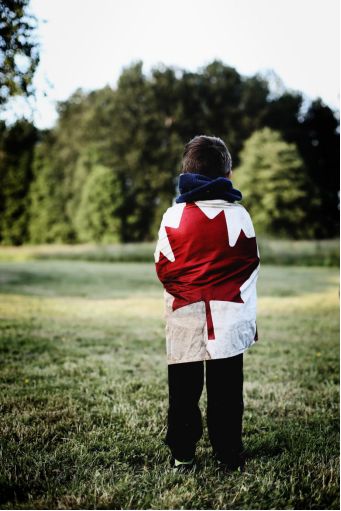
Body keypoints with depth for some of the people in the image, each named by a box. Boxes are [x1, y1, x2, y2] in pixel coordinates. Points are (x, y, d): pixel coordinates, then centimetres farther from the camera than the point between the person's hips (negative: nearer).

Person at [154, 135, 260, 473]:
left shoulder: (173, 217, -4)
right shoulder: (239, 216, -3)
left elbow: (162, 268, 1)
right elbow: (251, 264, 6)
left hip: (185, 318, 0)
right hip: (229, 317, 0)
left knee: (184, 389, 10)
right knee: (226, 390, 8)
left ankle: (182, 456, 18)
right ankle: (228, 456, 17)